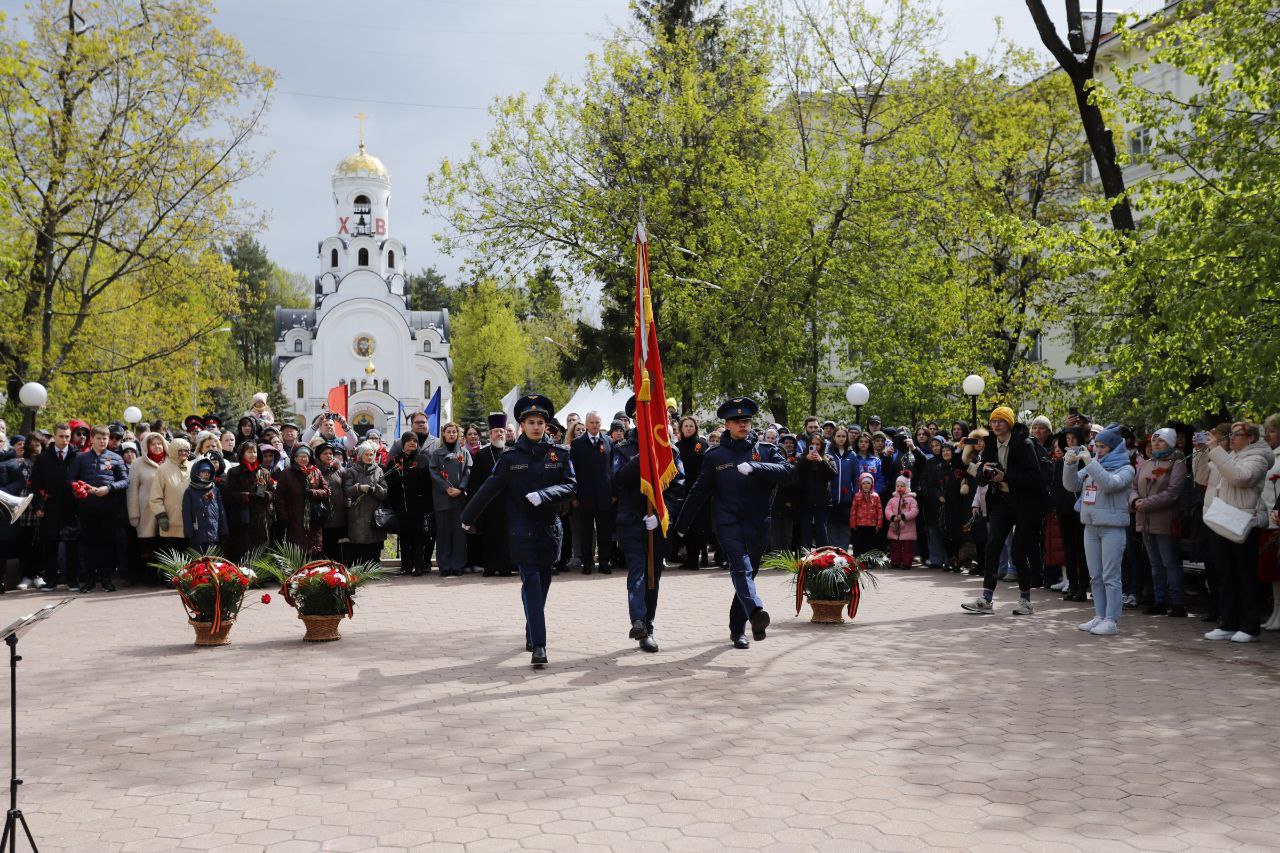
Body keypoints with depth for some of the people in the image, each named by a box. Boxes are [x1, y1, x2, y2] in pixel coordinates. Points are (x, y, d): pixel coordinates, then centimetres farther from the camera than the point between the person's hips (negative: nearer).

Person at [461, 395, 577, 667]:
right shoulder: (510, 457, 0)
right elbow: (489, 489, 5)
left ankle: (531, 635, 31)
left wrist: (542, 495, -20)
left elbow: (571, 485, -5)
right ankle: (538, 646, -18)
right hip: (522, 530, -2)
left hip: (550, 528, 3)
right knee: (531, 583, -11)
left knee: (542, 583, 12)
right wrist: (468, 518, 10)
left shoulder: (560, 454, 3)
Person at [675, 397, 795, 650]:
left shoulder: (765, 451, 7)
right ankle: (756, 612, -43)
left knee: (748, 572, 10)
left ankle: (737, 629, 23)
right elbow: (698, 492, 13)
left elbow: (788, 471, -11)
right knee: (741, 566, -24)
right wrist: (681, 523, 16)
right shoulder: (715, 456, 7)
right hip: (728, 522, -2)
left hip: (757, 524, 2)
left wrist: (754, 467, -23)